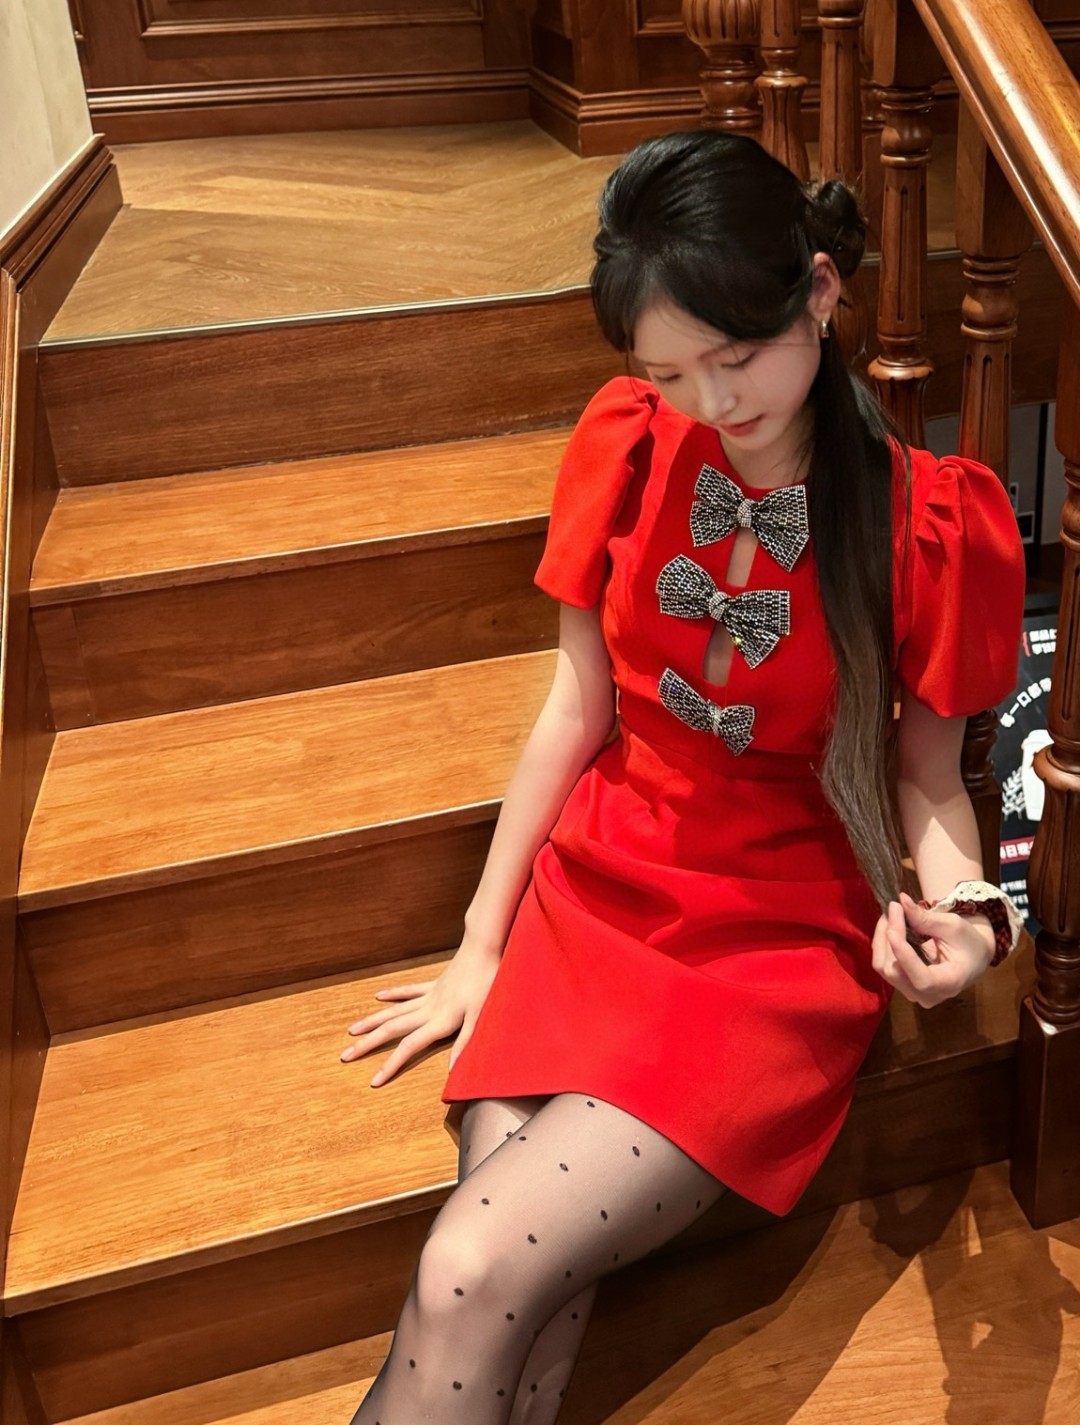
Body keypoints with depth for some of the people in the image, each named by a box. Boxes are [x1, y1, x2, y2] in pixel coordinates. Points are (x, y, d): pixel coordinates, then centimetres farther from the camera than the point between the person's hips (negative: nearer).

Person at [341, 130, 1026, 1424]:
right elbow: (577, 708, 5)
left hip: (781, 941, -3)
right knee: (516, 1317, -18)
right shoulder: (627, 446, -2)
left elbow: (926, 774, 2)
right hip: (592, 894, 3)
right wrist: (479, 951, 8)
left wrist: (965, 914, -20)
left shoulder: (939, 525, -10)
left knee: (474, 1280, -21)